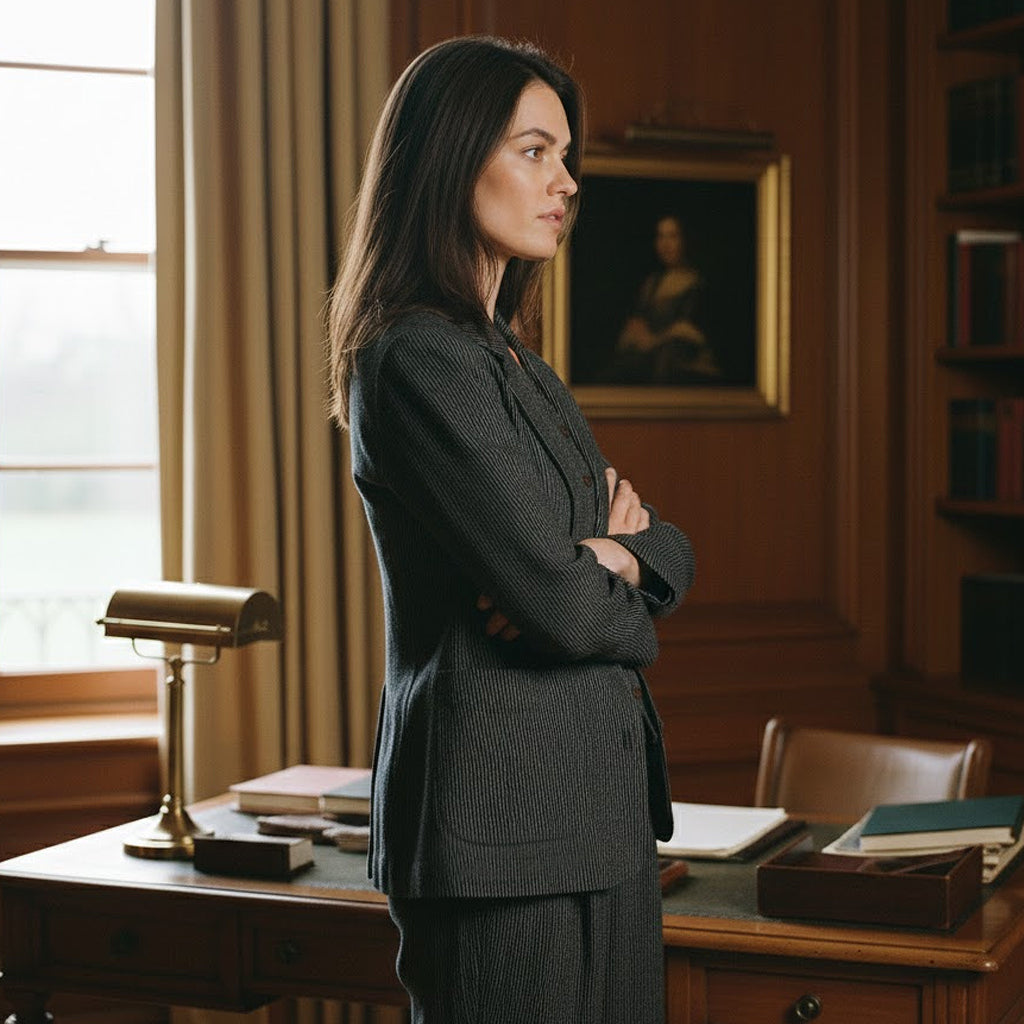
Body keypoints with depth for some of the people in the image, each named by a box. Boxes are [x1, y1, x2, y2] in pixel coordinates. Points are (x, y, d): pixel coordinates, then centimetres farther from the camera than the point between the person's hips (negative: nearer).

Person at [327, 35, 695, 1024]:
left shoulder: (510, 359, 14)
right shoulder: (422, 359, -16)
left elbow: (668, 551, 13)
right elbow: (562, 604, -20)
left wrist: (614, 554, -9)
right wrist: (617, 591, 2)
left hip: (591, 812, 9)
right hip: (507, 822, -9)